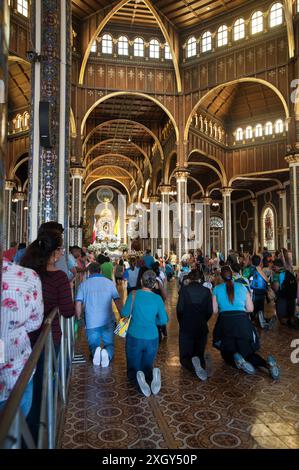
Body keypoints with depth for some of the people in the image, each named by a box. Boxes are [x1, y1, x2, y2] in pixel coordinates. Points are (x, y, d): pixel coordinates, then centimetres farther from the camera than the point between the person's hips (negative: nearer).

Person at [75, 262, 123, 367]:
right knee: (110, 344, 13)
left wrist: (79, 319, 11)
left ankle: (95, 351, -20)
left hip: (91, 322, 0)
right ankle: (107, 353, -22)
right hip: (108, 321, 0)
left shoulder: (83, 285, 4)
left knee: (93, 345, 16)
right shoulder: (109, 283, 5)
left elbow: (78, 304, -3)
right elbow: (118, 301, 2)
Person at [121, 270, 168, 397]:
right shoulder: (158, 299, -3)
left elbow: (125, 313, -11)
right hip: (152, 339, 2)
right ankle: (153, 374, -15)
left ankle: (137, 377, -20)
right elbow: (164, 320, -1)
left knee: (133, 368, 14)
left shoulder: (134, 295, -9)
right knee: (147, 367, 19)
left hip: (134, 337, -2)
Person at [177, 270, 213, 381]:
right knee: (199, 353, 15)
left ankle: (192, 365, -28)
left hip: (186, 327, -2)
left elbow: (179, 309, -8)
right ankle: (202, 363, -21)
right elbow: (210, 311, 2)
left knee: (185, 356, 7)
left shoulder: (184, 289, -5)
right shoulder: (207, 291, 1)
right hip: (202, 327, 2)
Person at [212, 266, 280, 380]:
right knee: (247, 352, 11)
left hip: (225, 323, -1)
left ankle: (236, 360, -21)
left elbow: (215, 310, 1)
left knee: (227, 353, 14)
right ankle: (268, 363, -18)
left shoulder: (217, 289, 3)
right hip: (243, 322, 2)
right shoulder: (242, 287, 8)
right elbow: (250, 308, 8)